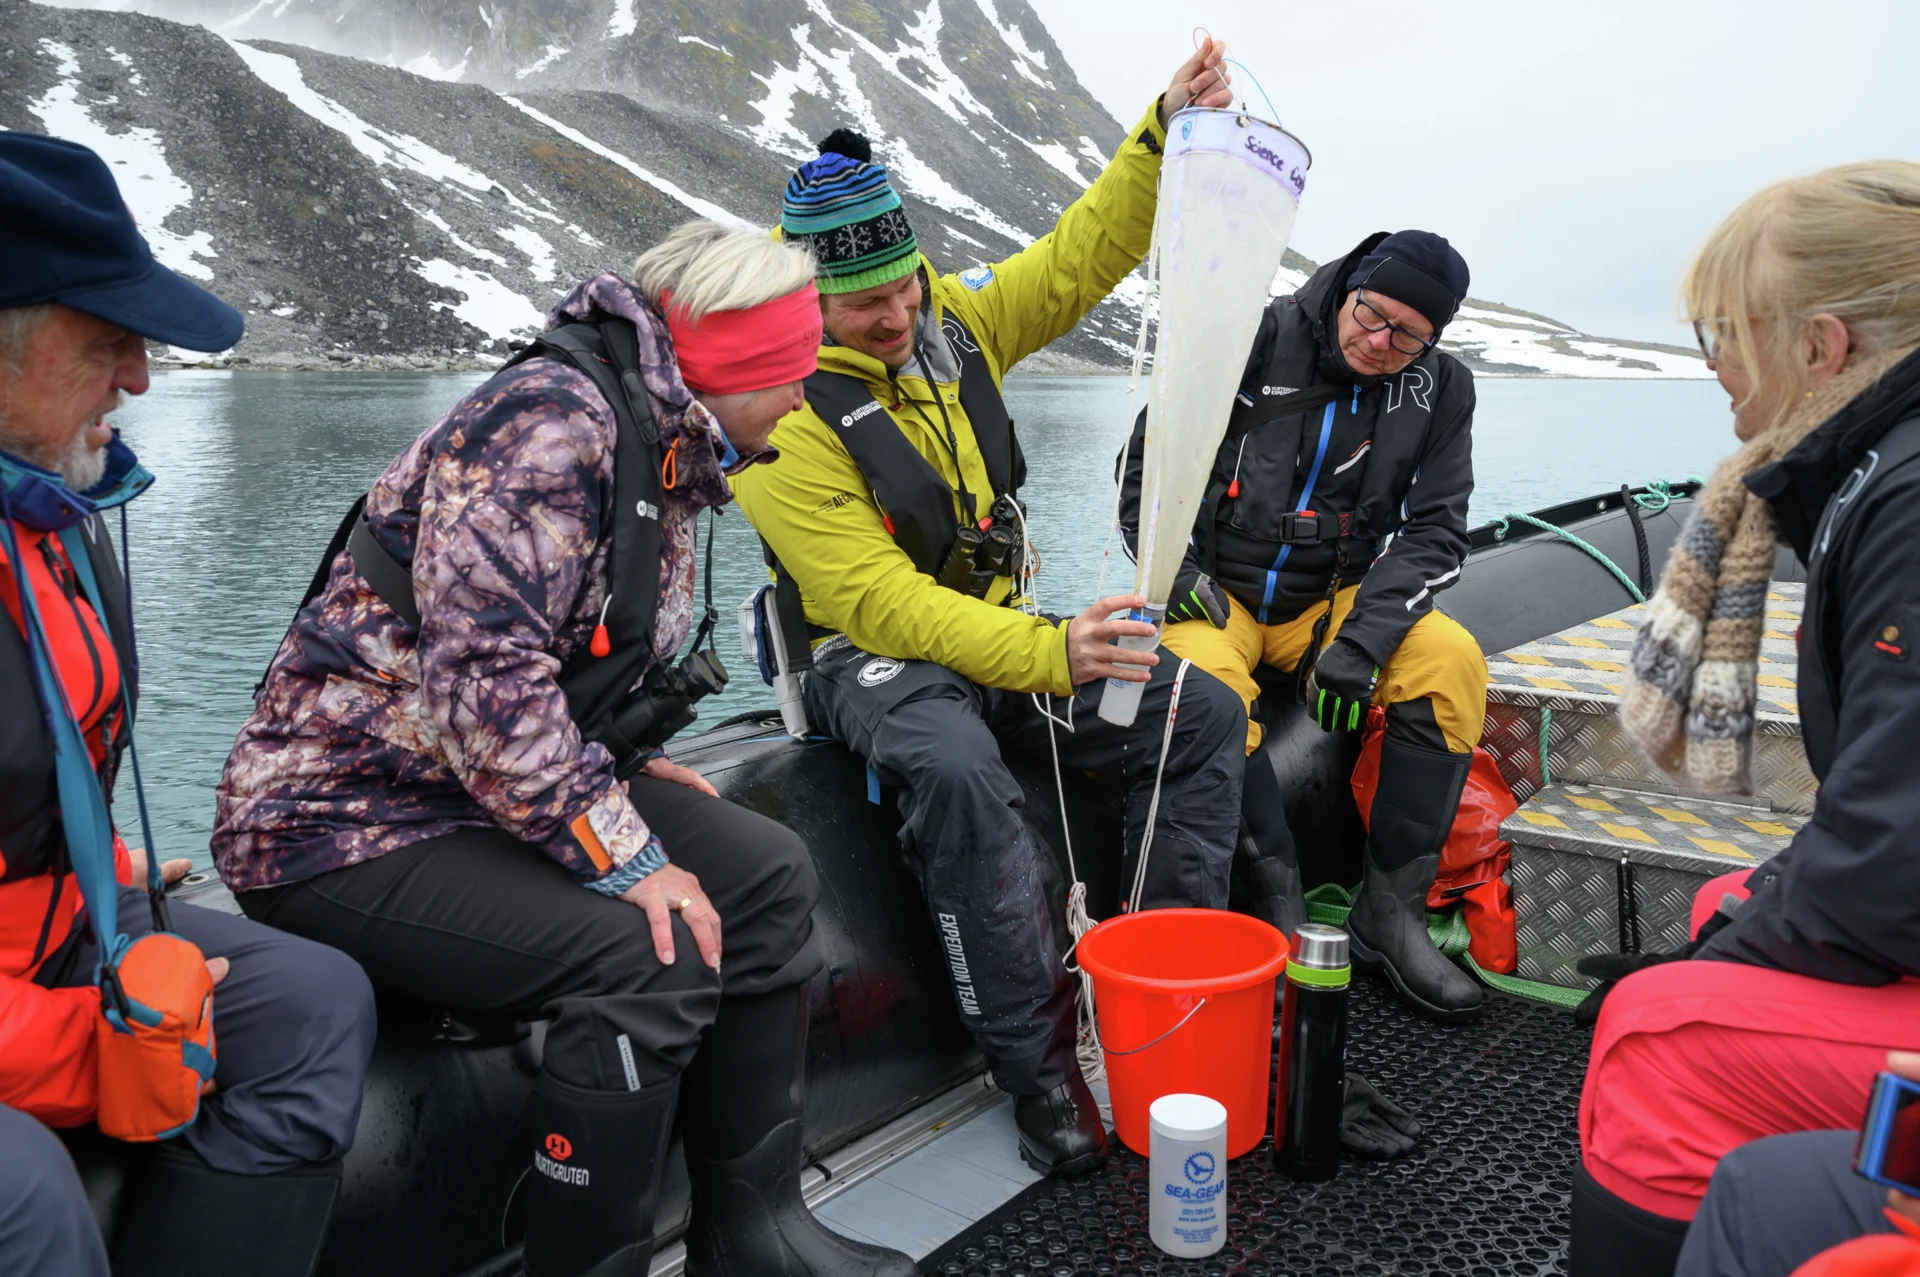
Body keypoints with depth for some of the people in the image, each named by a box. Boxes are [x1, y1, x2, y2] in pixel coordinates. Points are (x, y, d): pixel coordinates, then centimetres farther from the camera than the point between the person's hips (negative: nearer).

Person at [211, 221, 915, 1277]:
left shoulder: (666, 454, 10)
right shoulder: (550, 419, -21)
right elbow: (483, 671, -30)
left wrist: (625, 772, 7)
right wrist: (626, 857, -26)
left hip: (507, 788, 10)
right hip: (348, 817, -10)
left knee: (767, 873, 0)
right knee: (649, 955, -28)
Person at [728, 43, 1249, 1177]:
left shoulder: (954, 322, 2)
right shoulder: (785, 413, -18)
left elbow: (1085, 253, 9)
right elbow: (876, 599, -25)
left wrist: (1168, 129, -6)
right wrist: (1050, 657, -35)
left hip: (1004, 636, 7)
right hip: (873, 659, -7)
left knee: (1204, 714, -6)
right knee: (960, 773, -40)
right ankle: (1041, 1066, -24)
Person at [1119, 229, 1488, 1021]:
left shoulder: (1440, 390, 2)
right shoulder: (1254, 342, -7)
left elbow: (1433, 534, -3)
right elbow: (1145, 459, 0)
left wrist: (1361, 641, -18)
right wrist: (1174, 568, -13)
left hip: (1331, 599, 3)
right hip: (1215, 592, -2)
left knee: (1451, 660, -25)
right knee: (1204, 684, -36)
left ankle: (1390, 912, -18)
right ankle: (1284, 915, -25)